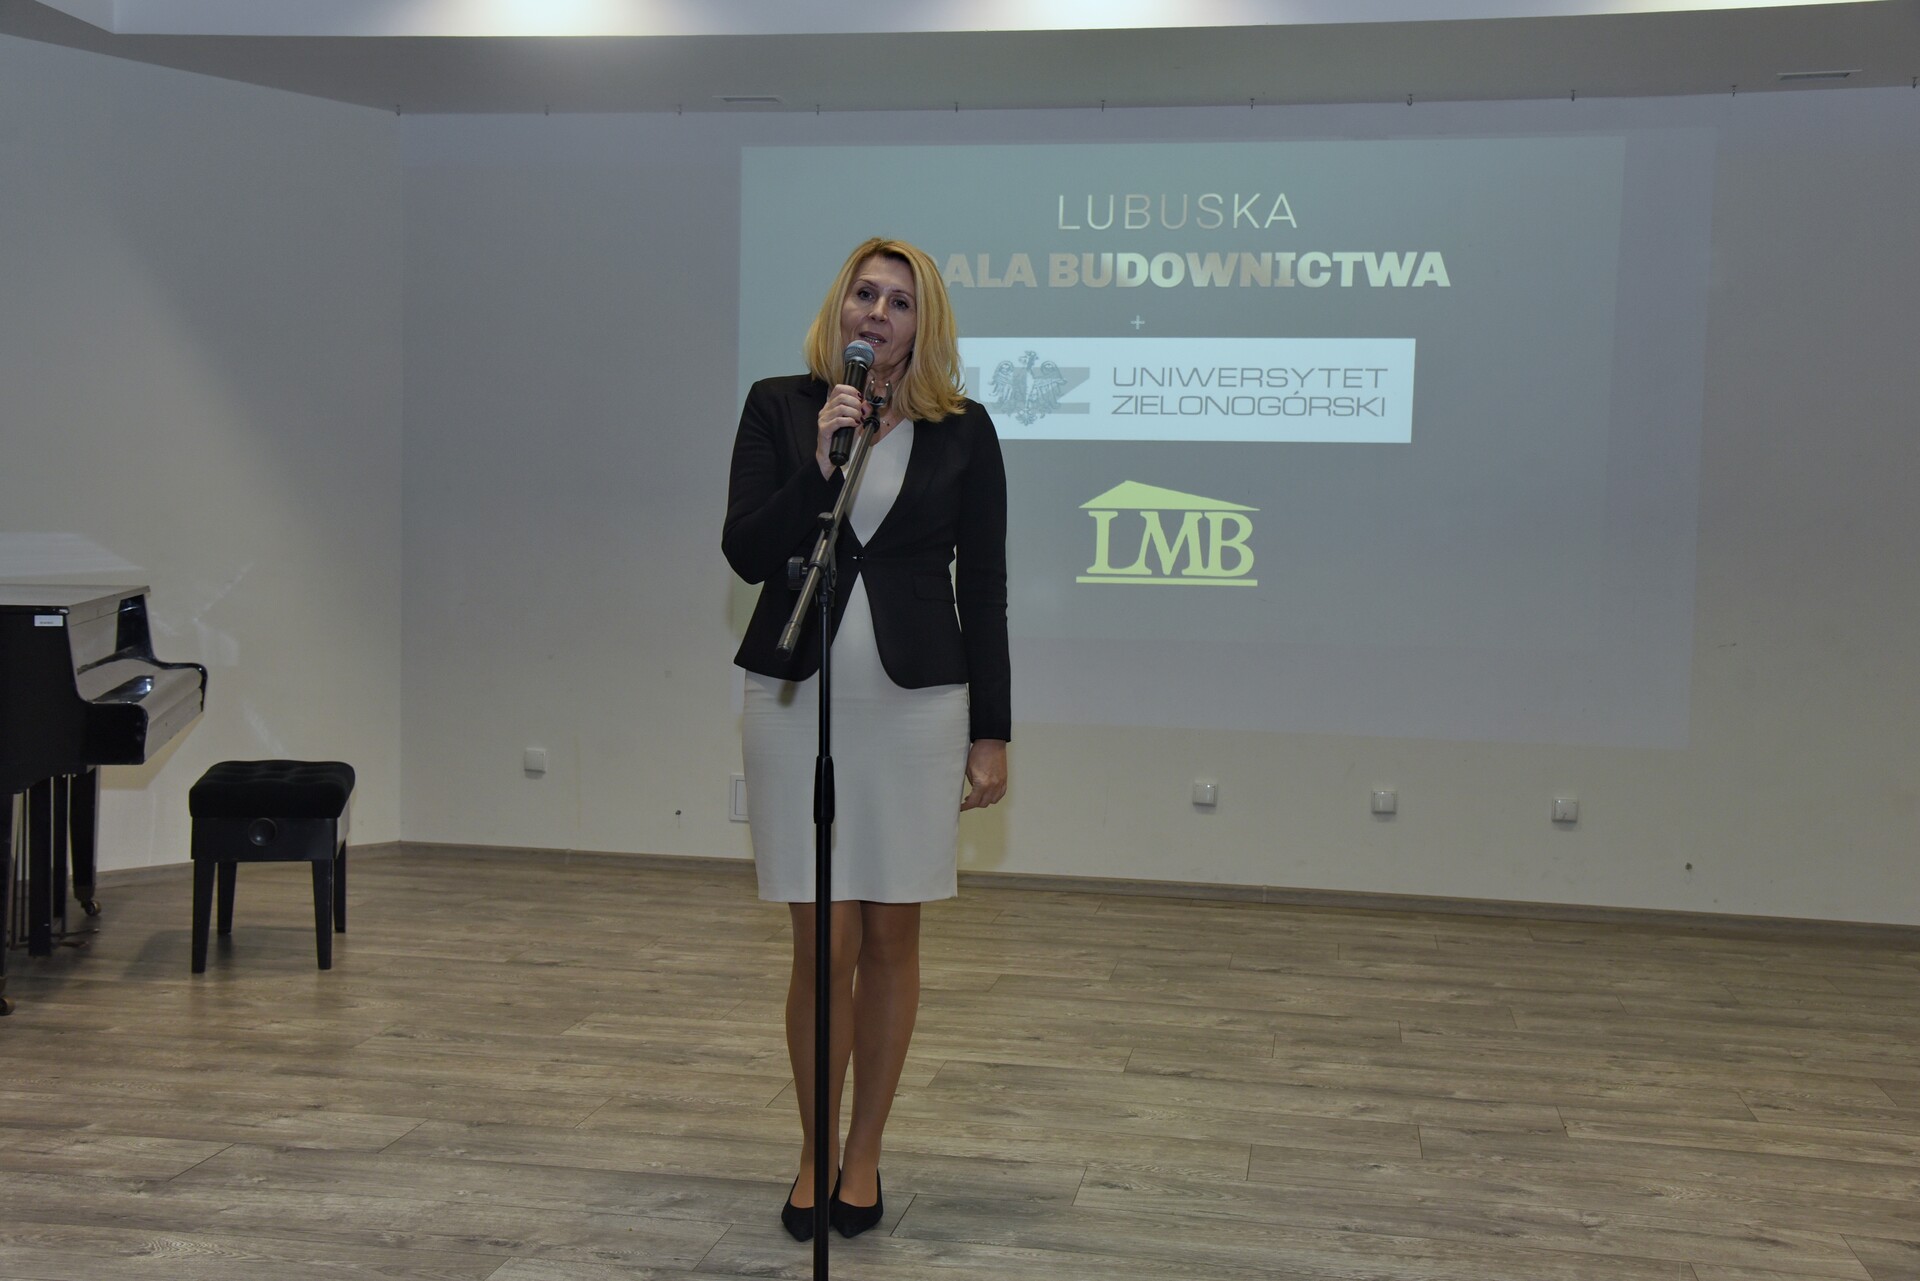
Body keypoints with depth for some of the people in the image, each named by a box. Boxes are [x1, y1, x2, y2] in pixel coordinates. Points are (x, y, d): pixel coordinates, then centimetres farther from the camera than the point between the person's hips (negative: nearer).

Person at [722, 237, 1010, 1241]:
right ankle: (815, 1152, 21)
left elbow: (983, 588, 3)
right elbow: (744, 553, -4)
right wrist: (821, 464, -17)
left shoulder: (961, 430, 2)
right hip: (796, 697, 0)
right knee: (823, 942, 1)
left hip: (916, 701, 1)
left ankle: (863, 1155, 24)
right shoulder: (779, 408, 3)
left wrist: (991, 733, 1)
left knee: (891, 936, 7)